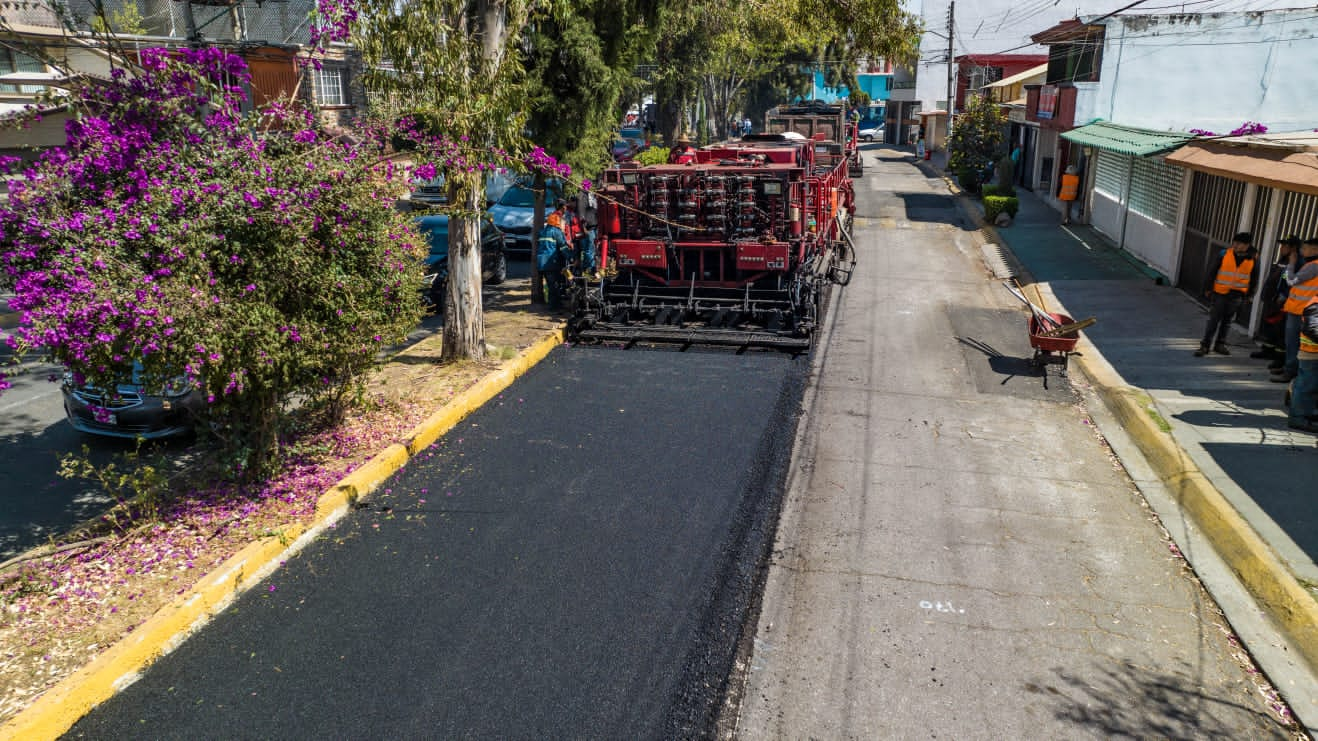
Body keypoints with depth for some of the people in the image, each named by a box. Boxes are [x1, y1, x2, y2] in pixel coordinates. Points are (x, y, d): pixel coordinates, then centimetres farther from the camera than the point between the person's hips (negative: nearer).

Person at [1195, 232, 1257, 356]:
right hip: (1219, 293, -3)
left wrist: (1248, 294, 9)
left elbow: (1252, 278, 9)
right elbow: (1211, 271, -4)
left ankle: (1219, 344, 25)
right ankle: (1204, 346, 0)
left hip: (1236, 296, 3)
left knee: (1227, 321, 13)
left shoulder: (1252, 260, -1)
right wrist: (1208, 289, -3)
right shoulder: (1224, 254, -9)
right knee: (1213, 320, -3)